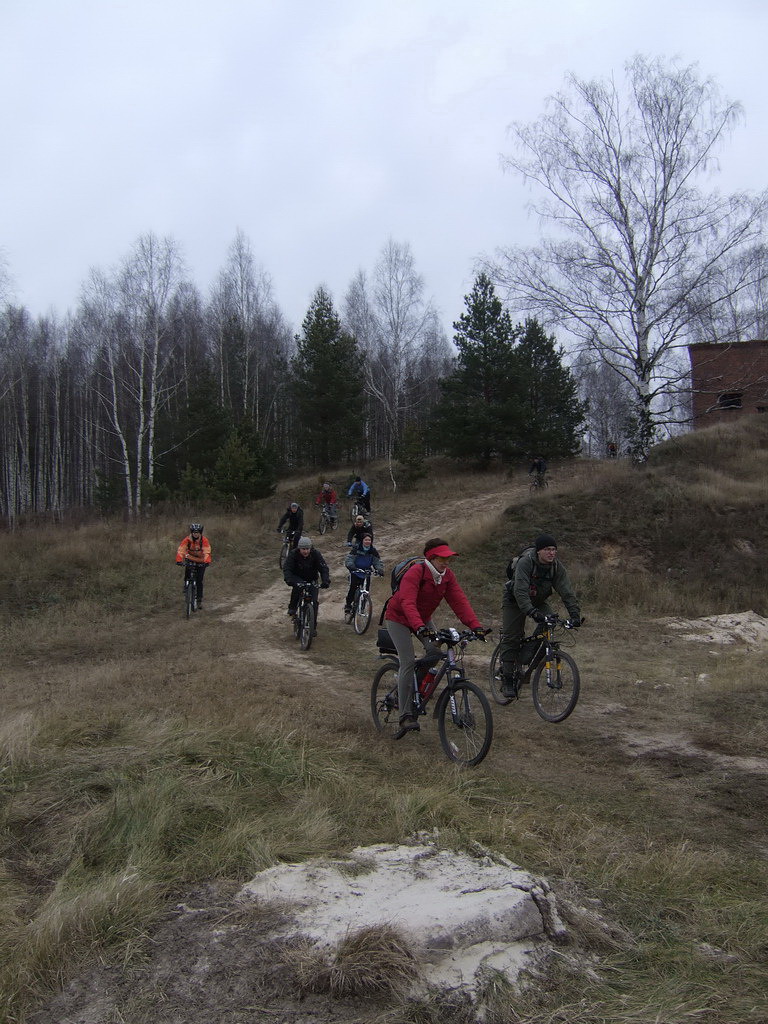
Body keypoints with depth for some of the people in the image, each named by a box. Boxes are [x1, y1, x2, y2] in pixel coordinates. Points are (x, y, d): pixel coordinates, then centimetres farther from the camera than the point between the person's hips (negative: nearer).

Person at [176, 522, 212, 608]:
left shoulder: (204, 540, -21)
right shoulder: (187, 540, -19)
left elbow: (207, 552, -30)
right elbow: (181, 550, -28)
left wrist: (207, 562, -47)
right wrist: (179, 560, -44)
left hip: (201, 561, -1)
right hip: (190, 560, 1)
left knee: (199, 580, -8)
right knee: (187, 577, -19)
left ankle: (199, 599, 1)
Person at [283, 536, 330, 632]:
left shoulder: (316, 554, -20)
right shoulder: (293, 554, -20)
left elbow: (324, 568, -24)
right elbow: (286, 569, -27)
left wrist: (326, 581, -42)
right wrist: (289, 580, -46)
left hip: (312, 580, 1)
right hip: (298, 578, -1)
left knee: (314, 602, -10)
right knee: (297, 587, -35)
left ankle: (313, 626, 3)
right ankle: (292, 608, -14)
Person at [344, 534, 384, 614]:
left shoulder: (373, 551, -1)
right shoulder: (356, 549, -10)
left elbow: (378, 562, -3)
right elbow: (349, 559, -18)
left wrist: (380, 570, -23)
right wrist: (351, 567, -37)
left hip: (366, 572, 3)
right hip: (355, 572, -3)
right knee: (353, 588, -16)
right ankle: (348, 605, 0)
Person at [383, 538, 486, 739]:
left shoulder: (447, 575, -9)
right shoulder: (415, 572, -29)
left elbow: (459, 601, -14)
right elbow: (407, 603, -40)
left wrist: (475, 625, -25)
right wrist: (420, 628, -55)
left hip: (423, 619, 7)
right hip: (399, 618, -7)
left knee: (435, 650, -14)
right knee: (408, 662, -18)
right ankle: (406, 717, -18)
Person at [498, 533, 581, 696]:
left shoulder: (557, 566, -16)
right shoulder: (525, 562, -31)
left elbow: (567, 591, -19)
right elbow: (520, 591, -40)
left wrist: (575, 614, -32)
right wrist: (531, 611, -52)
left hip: (538, 602, 4)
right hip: (515, 601, -4)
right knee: (511, 639, -9)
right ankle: (507, 681, 0)